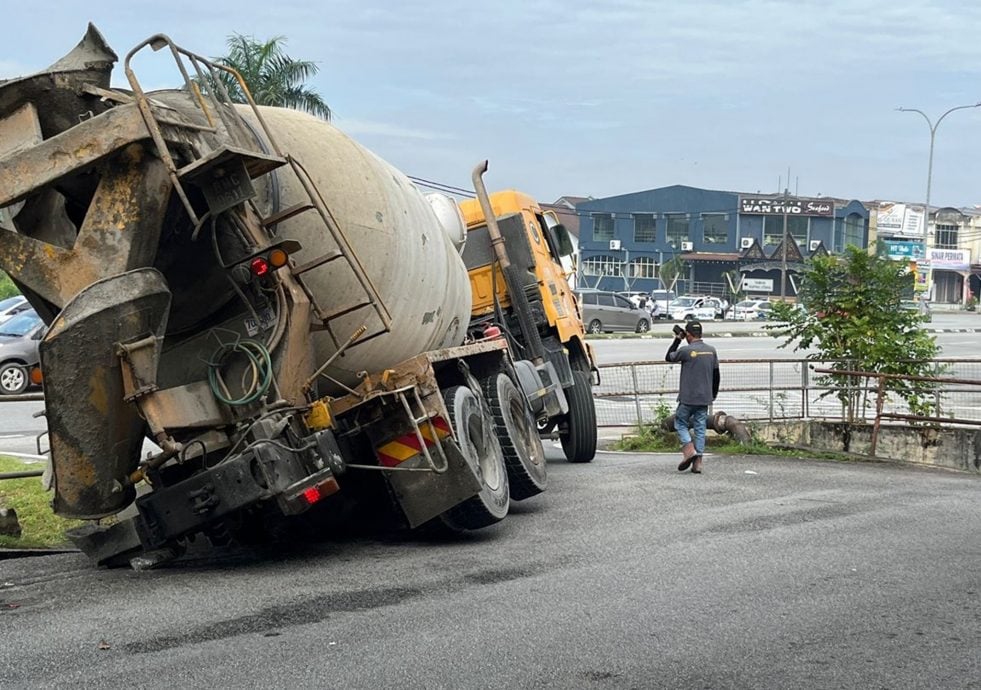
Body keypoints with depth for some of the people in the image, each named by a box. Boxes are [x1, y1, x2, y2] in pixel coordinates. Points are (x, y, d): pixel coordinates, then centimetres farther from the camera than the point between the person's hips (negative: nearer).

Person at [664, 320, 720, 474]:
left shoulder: (686, 350, -13)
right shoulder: (711, 350, 5)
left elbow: (668, 357, 4)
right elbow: (716, 375, 11)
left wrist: (677, 339, 9)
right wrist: (713, 395, 22)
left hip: (688, 398, -5)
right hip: (705, 398, 5)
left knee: (680, 423, 12)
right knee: (700, 428, 7)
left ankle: (689, 449, -10)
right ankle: (697, 462, 3)